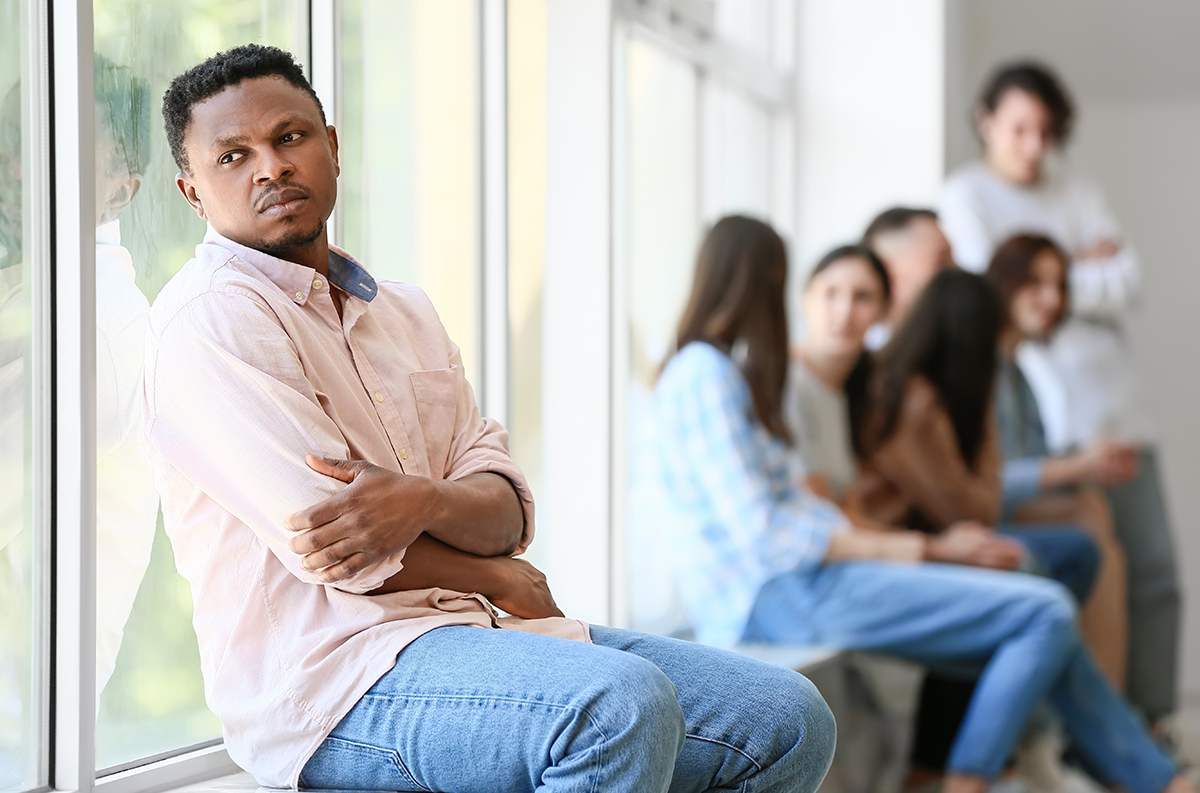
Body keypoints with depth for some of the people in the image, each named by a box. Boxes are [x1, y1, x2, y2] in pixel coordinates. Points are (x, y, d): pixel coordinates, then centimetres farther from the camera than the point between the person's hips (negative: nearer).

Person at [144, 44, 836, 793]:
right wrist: (507, 581, -1)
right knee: (623, 703, -34)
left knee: (789, 719, -2)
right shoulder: (210, 319, -6)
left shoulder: (405, 311, 19)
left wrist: (425, 502, -16)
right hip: (330, 674, -8)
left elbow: (508, 507, 9)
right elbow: (324, 541, -15)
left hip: (480, 628, 8)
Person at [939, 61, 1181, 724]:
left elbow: (1129, 285, 7)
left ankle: (1148, 724, 7)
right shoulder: (966, 195, 4)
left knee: (1153, 568, 0)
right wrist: (1087, 271, -1)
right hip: (1047, 416, -5)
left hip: (1116, 404, 5)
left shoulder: (1080, 195, 19)